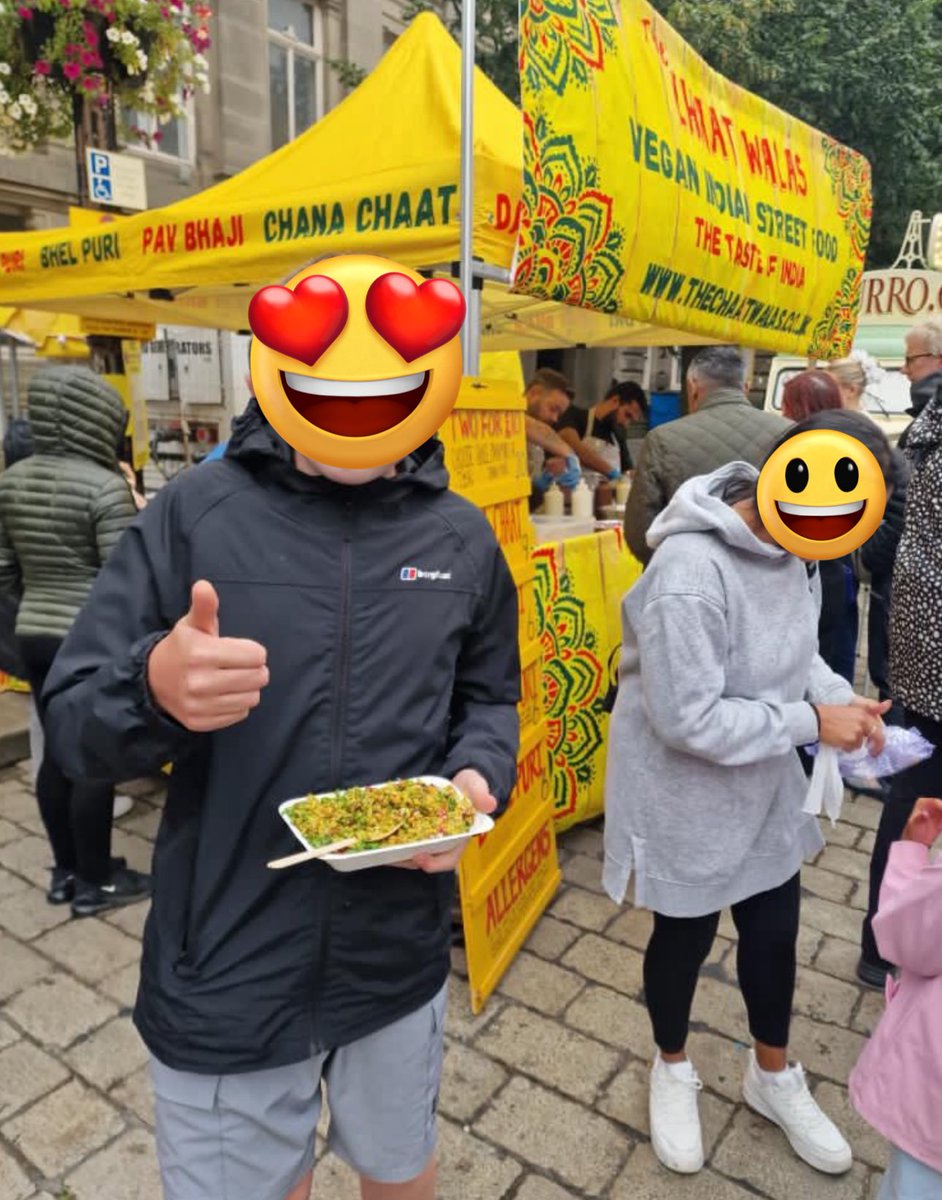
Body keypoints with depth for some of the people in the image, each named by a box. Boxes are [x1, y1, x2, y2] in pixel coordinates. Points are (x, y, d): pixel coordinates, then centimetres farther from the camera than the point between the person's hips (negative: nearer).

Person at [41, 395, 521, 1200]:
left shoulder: (463, 538, -2)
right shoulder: (193, 512, -10)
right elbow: (74, 716, -8)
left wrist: (478, 778, -12)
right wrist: (153, 688, -31)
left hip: (399, 959, 3)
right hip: (225, 973, -2)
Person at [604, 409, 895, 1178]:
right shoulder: (690, 572, -33)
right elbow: (689, 720, -30)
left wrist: (841, 695, -9)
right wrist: (812, 722, -22)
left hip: (764, 786, 7)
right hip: (688, 795, -7)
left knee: (775, 930, 21)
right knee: (687, 936, 16)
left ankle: (773, 1077, 49)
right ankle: (673, 1070, 47)